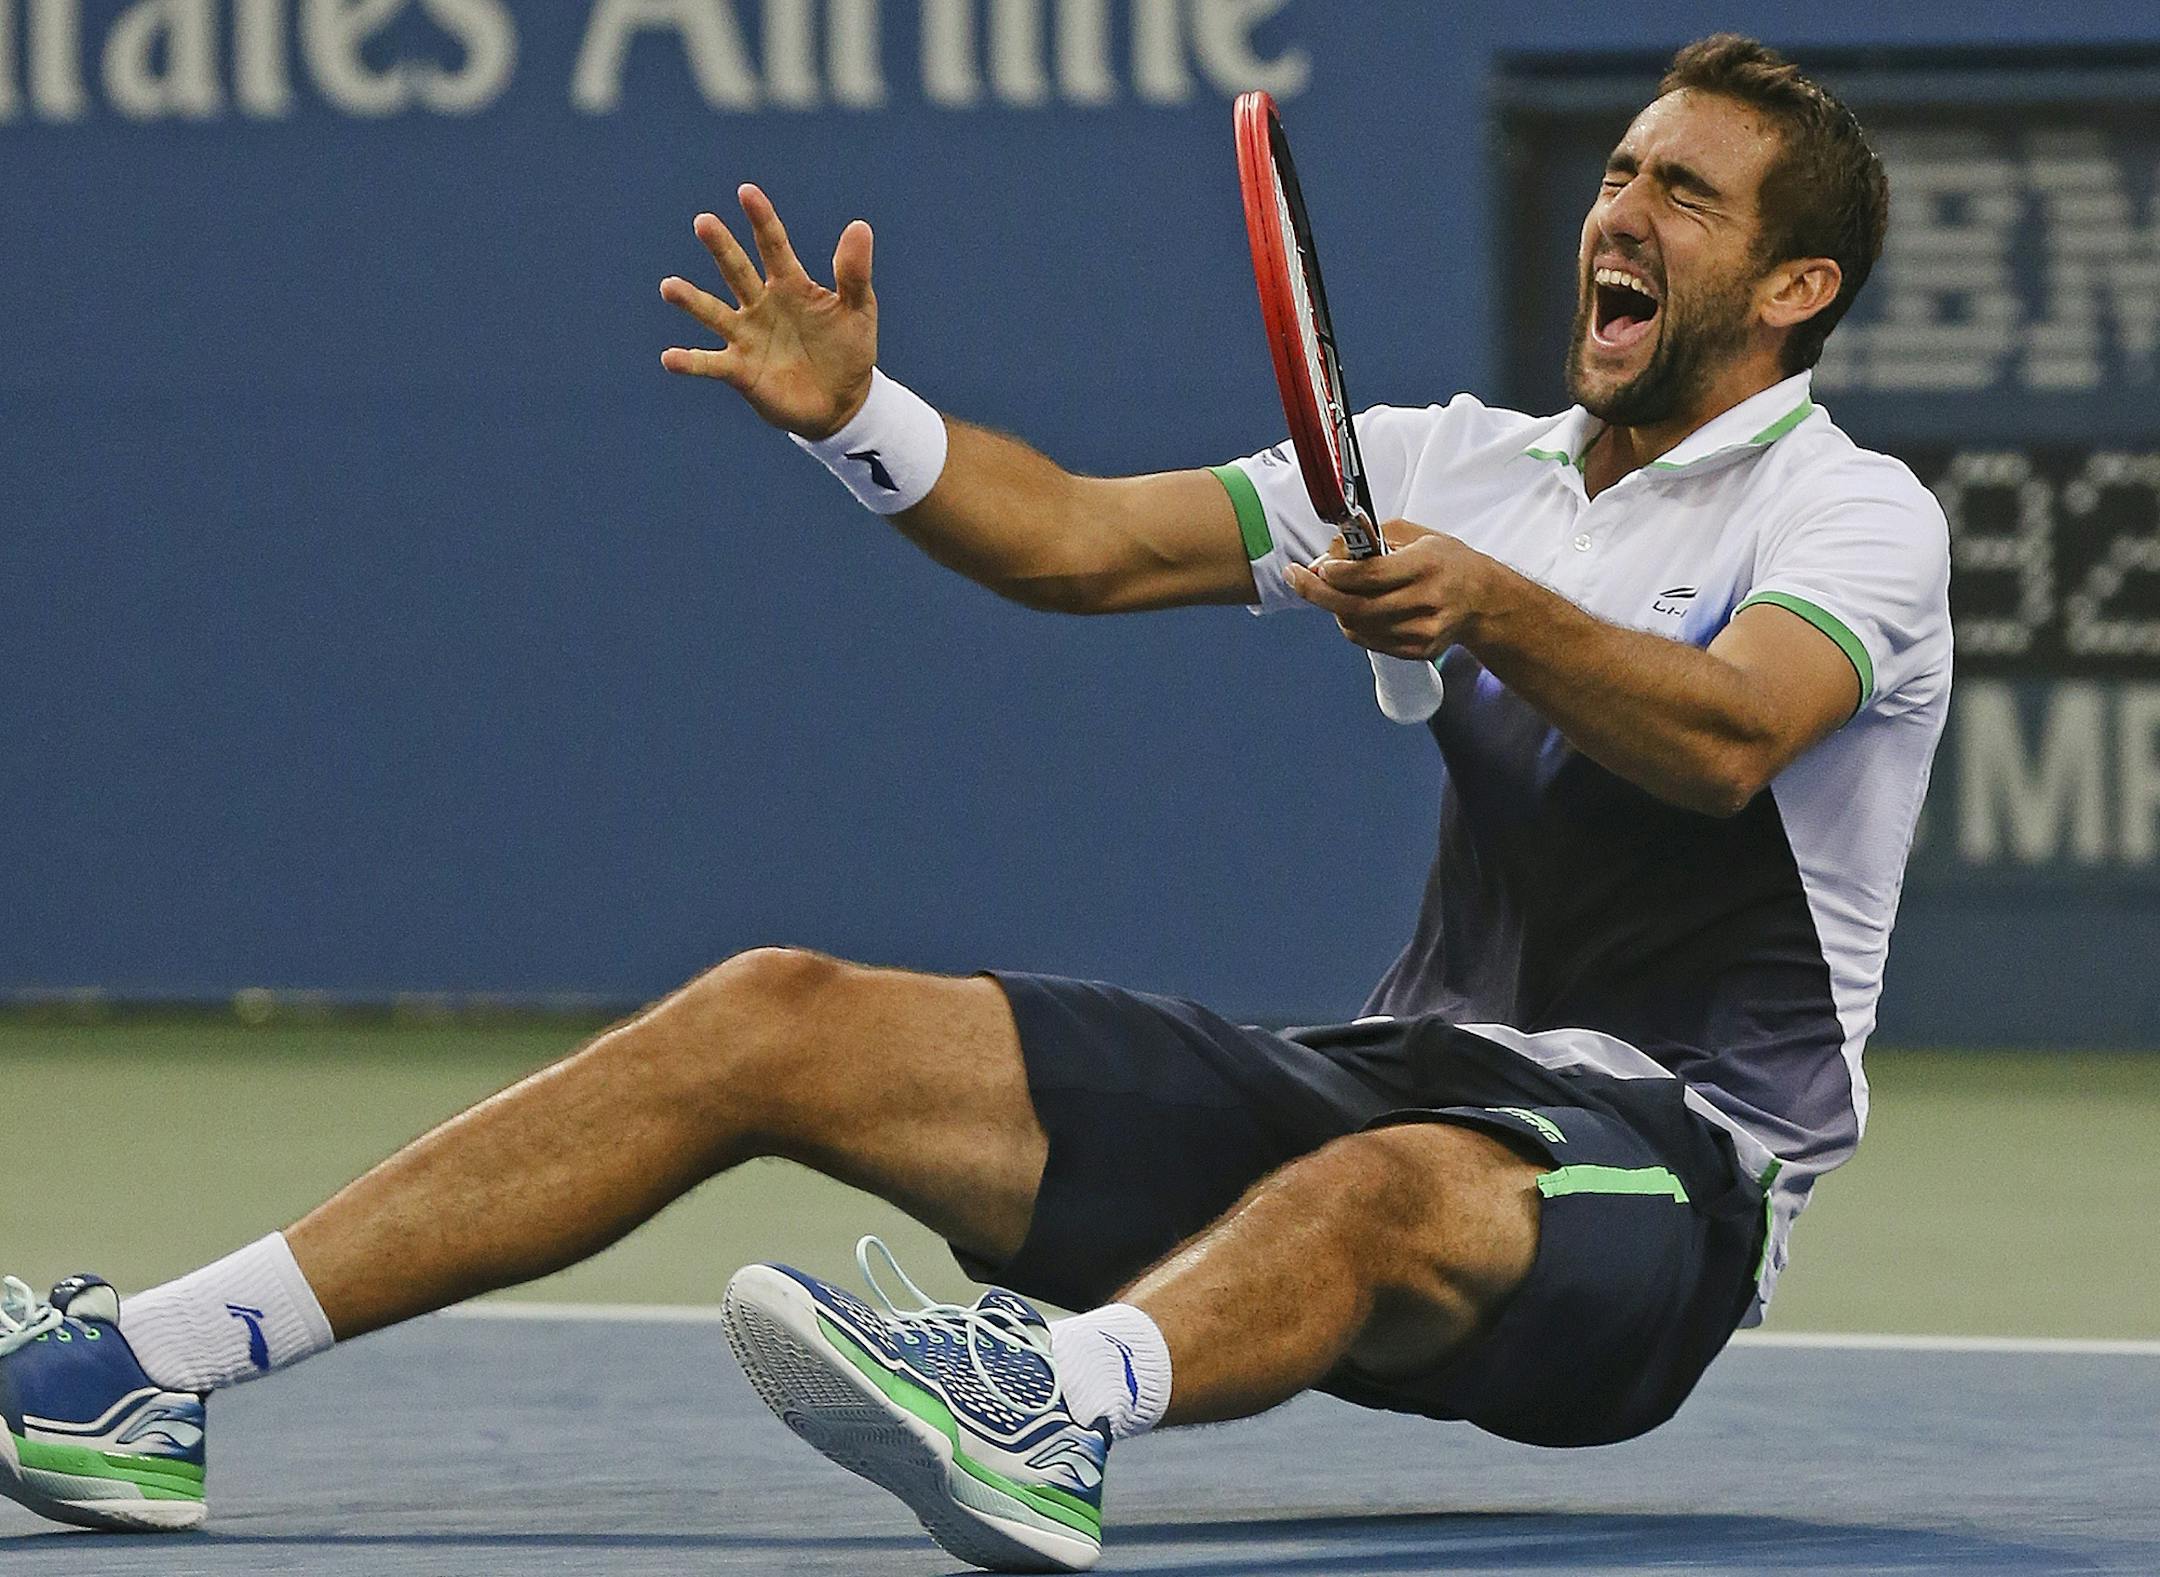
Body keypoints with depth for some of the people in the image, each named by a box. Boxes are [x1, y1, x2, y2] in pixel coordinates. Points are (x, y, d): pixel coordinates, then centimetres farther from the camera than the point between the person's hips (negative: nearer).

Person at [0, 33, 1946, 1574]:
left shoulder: (1855, 513, -3)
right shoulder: (1461, 462, 17)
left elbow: (1728, 739, -25)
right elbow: (1080, 540, 9)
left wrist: (1496, 611, -43)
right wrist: (858, 418, -9)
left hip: (1664, 1163, -6)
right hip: (1401, 1076, 6)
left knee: (1384, 1196, -43)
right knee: (781, 1020, -7)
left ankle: (1050, 1403, -78)